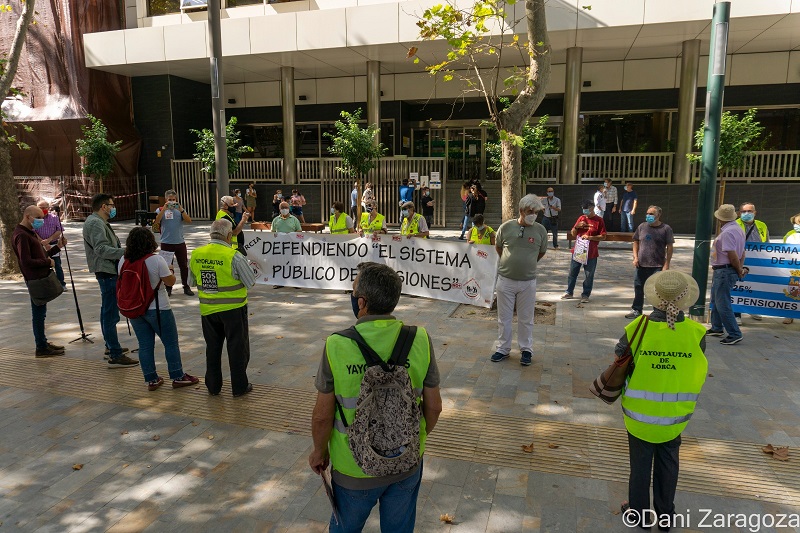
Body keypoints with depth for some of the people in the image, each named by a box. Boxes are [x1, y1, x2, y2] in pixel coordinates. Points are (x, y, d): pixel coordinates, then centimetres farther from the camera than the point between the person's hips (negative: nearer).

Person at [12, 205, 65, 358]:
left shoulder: (31, 233, 17)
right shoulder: (21, 235, -16)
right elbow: (27, 262, -22)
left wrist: (57, 247, 8)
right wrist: (48, 262, -14)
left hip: (41, 278, 10)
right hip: (35, 279, -10)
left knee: (40, 313, 17)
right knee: (38, 313, -3)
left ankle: (43, 342, 27)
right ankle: (41, 348, 4)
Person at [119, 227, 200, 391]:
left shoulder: (124, 261, -2)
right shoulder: (156, 260, -17)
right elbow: (170, 281, -12)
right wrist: (171, 270, 8)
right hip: (157, 309, -5)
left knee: (145, 345, 12)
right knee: (171, 343, 7)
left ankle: (151, 379, 18)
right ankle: (178, 377, 13)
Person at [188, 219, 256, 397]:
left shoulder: (196, 255, -4)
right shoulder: (234, 257, -19)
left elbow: (192, 282, 8)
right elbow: (251, 282, -11)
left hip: (207, 309, 4)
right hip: (233, 309, -4)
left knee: (212, 347, 17)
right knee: (237, 347, 10)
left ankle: (213, 386, 27)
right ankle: (239, 386, 19)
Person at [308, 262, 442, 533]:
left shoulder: (336, 345, -24)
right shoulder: (420, 340, -17)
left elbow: (323, 416, -14)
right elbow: (434, 406, -7)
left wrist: (319, 451, 6)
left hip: (354, 468, -2)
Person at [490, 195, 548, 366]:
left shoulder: (540, 230, -5)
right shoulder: (506, 227, -6)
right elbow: (498, 246, 11)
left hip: (528, 282, 0)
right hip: (505, 280, 0)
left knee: (526, 319, 11)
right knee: (504, 317, 11)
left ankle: (526, 350, 24)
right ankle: (503, 348, 24)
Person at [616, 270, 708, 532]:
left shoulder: (636, 329, -21)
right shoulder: (696, 333, -17)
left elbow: (620, 360, -7)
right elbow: (696, 372, -5)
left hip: (640, 413, -1)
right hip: (675, 415, 1)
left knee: (640, 464, 18)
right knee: (668, 465, 22)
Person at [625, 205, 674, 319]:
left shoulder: (666, 229, -4)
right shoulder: (642, 227, 6)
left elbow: (669, 247, -4)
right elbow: (636, 242, 14)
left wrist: (666, 264, -9)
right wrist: (635, 257, 2)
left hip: (657, 266, -4)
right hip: (641, 264, 4)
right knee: (638, 287, 12)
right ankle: (636, 310, 26)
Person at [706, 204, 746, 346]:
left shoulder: (727, 232, -21)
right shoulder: (737, 229, 12)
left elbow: (732, 255, -24)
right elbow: (742, 252, 15)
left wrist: (739, 270, -11)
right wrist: (741, 268, 10)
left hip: (724, 271, -11)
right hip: (721, 271, 11)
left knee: (723, 304, -6)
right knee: (715, 300, 22)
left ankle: (734, 334, -1)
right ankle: (717, 328, 33)